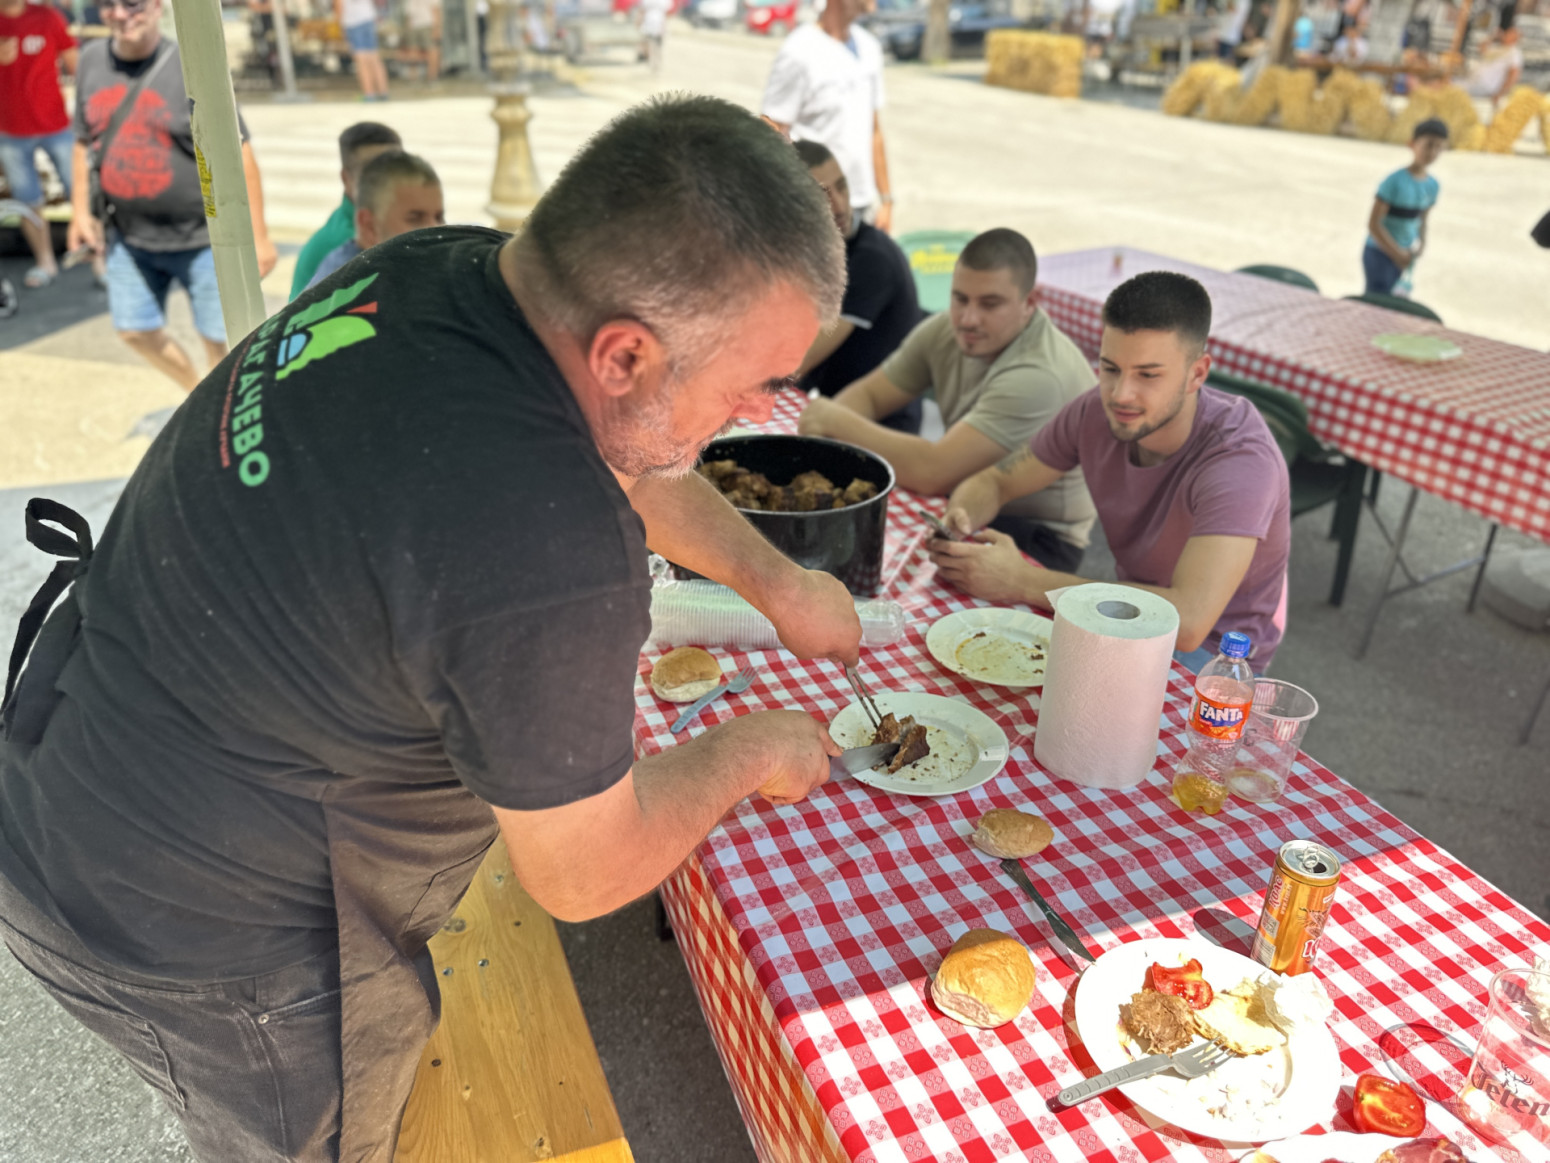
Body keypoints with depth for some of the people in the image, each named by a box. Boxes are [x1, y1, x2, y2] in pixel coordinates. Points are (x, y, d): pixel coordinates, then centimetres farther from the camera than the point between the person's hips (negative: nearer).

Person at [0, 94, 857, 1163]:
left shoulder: (453, 267, -13)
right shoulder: (549, 558, -39)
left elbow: (613, 457, 7)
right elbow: (582, 875, -21)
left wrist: (776, 578, 11)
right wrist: (747, 755, -5)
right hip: (201, 933, -7)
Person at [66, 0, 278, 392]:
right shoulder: (93, 59, 4)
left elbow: (238, 155, -13)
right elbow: (84, 142, 14)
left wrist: (258, 236, -16)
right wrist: (80, 209, 8)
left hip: (201, 237, -5)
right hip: (128, 236, 6)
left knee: (219, 338, 0)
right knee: (135, 330, 10)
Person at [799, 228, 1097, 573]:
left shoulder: (1039, 375, -28)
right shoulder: (947, 329, -4)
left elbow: (933, 473, -32)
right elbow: (867, 394, 4)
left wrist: (838, 422, -23)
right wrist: (825, 427, -20)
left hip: (1039, 534, -7)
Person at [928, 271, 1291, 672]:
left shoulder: (1240, 458, -30)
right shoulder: (1096, 412, -11)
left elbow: (1187, 622, -42)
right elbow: (993, 482, 3)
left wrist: (1022, 581, -38)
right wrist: (957, 521, -23)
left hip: (1212, 651, -6)